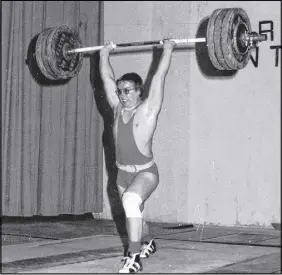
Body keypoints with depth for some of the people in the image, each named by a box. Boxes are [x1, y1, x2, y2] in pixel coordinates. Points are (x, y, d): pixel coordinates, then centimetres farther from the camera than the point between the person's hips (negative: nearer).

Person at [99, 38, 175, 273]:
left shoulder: (148, 109, -12)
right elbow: (107, 77, 10)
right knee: (133, 213, 23)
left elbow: (160, 75, -17)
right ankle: (148, 243, 53)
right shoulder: (118, 108, 2)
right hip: (122, 173, 7)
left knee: (131, 200, -34)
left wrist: (168, 49, -15)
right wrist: (104, 54, 15)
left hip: (145, 172, -7)